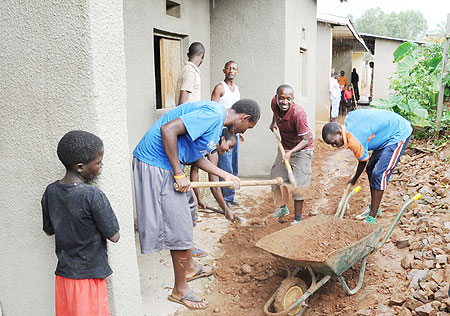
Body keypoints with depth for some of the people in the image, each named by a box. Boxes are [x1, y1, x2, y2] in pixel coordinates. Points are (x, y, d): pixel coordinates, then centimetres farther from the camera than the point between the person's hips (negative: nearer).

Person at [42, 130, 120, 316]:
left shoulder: (50, 192, -4)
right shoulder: (93, 196, -23)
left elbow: (49, 230, 9)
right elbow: (114, 236, -17)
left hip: (63, 274, 6)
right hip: (89, 275, -6)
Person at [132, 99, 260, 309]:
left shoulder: (217, 121, 13)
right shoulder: (212, 115, -19)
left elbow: (195, 155, 19)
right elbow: (168, 129, -27)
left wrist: (225, 175, 21)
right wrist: (179, 175, -22)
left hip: (164, 164, 11)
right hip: (155, 164, -11)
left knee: (182, 219, 23)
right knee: (179, 226, -1)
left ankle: (189, 267, 43)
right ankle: (180, 290, 16)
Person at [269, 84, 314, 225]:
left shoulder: (298, 114, -34)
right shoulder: (274, 103, -16)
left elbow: (305, 140, -28)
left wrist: (291, 152, -39)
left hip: (302, 150, -7)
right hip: (285, 147, 7)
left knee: (298, 184, -5)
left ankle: (298, 219, 10)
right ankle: (283, 208, 39)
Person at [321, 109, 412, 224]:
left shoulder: (354, 140, -30)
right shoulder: (349, 118, -5)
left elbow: (363, 162, -13)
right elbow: (372, 110, 11)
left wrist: (354, 179, 5)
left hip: (399, 134, -11)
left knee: (378, 174, -17)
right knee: (371, 169, 11)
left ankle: (372, 218, -12)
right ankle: (373, 208, 25)